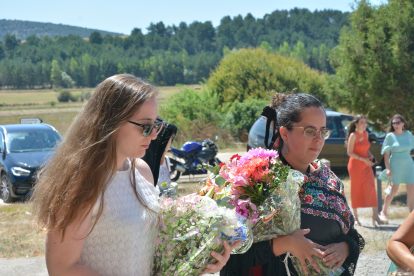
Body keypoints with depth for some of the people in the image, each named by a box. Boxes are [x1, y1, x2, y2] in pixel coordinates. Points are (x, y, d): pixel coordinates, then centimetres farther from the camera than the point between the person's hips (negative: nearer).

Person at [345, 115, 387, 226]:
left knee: (371, 188, -6)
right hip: (355, 165, -6)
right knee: (356, 190, 3)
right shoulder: (353, 135, -10)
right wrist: (363, 159, -20)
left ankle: (375, 216, -6)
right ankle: (355, 217, 14)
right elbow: (350, 152, -13)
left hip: (366, 165, 6)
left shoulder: (366, 133, 10)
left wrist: (371, 156, 5)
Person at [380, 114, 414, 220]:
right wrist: (388, 168, -13)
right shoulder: (390, 136, -5)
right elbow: (386, 153, -6)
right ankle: (384, 212, 16)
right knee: (393, 190, -1)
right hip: (395, 165, -4)